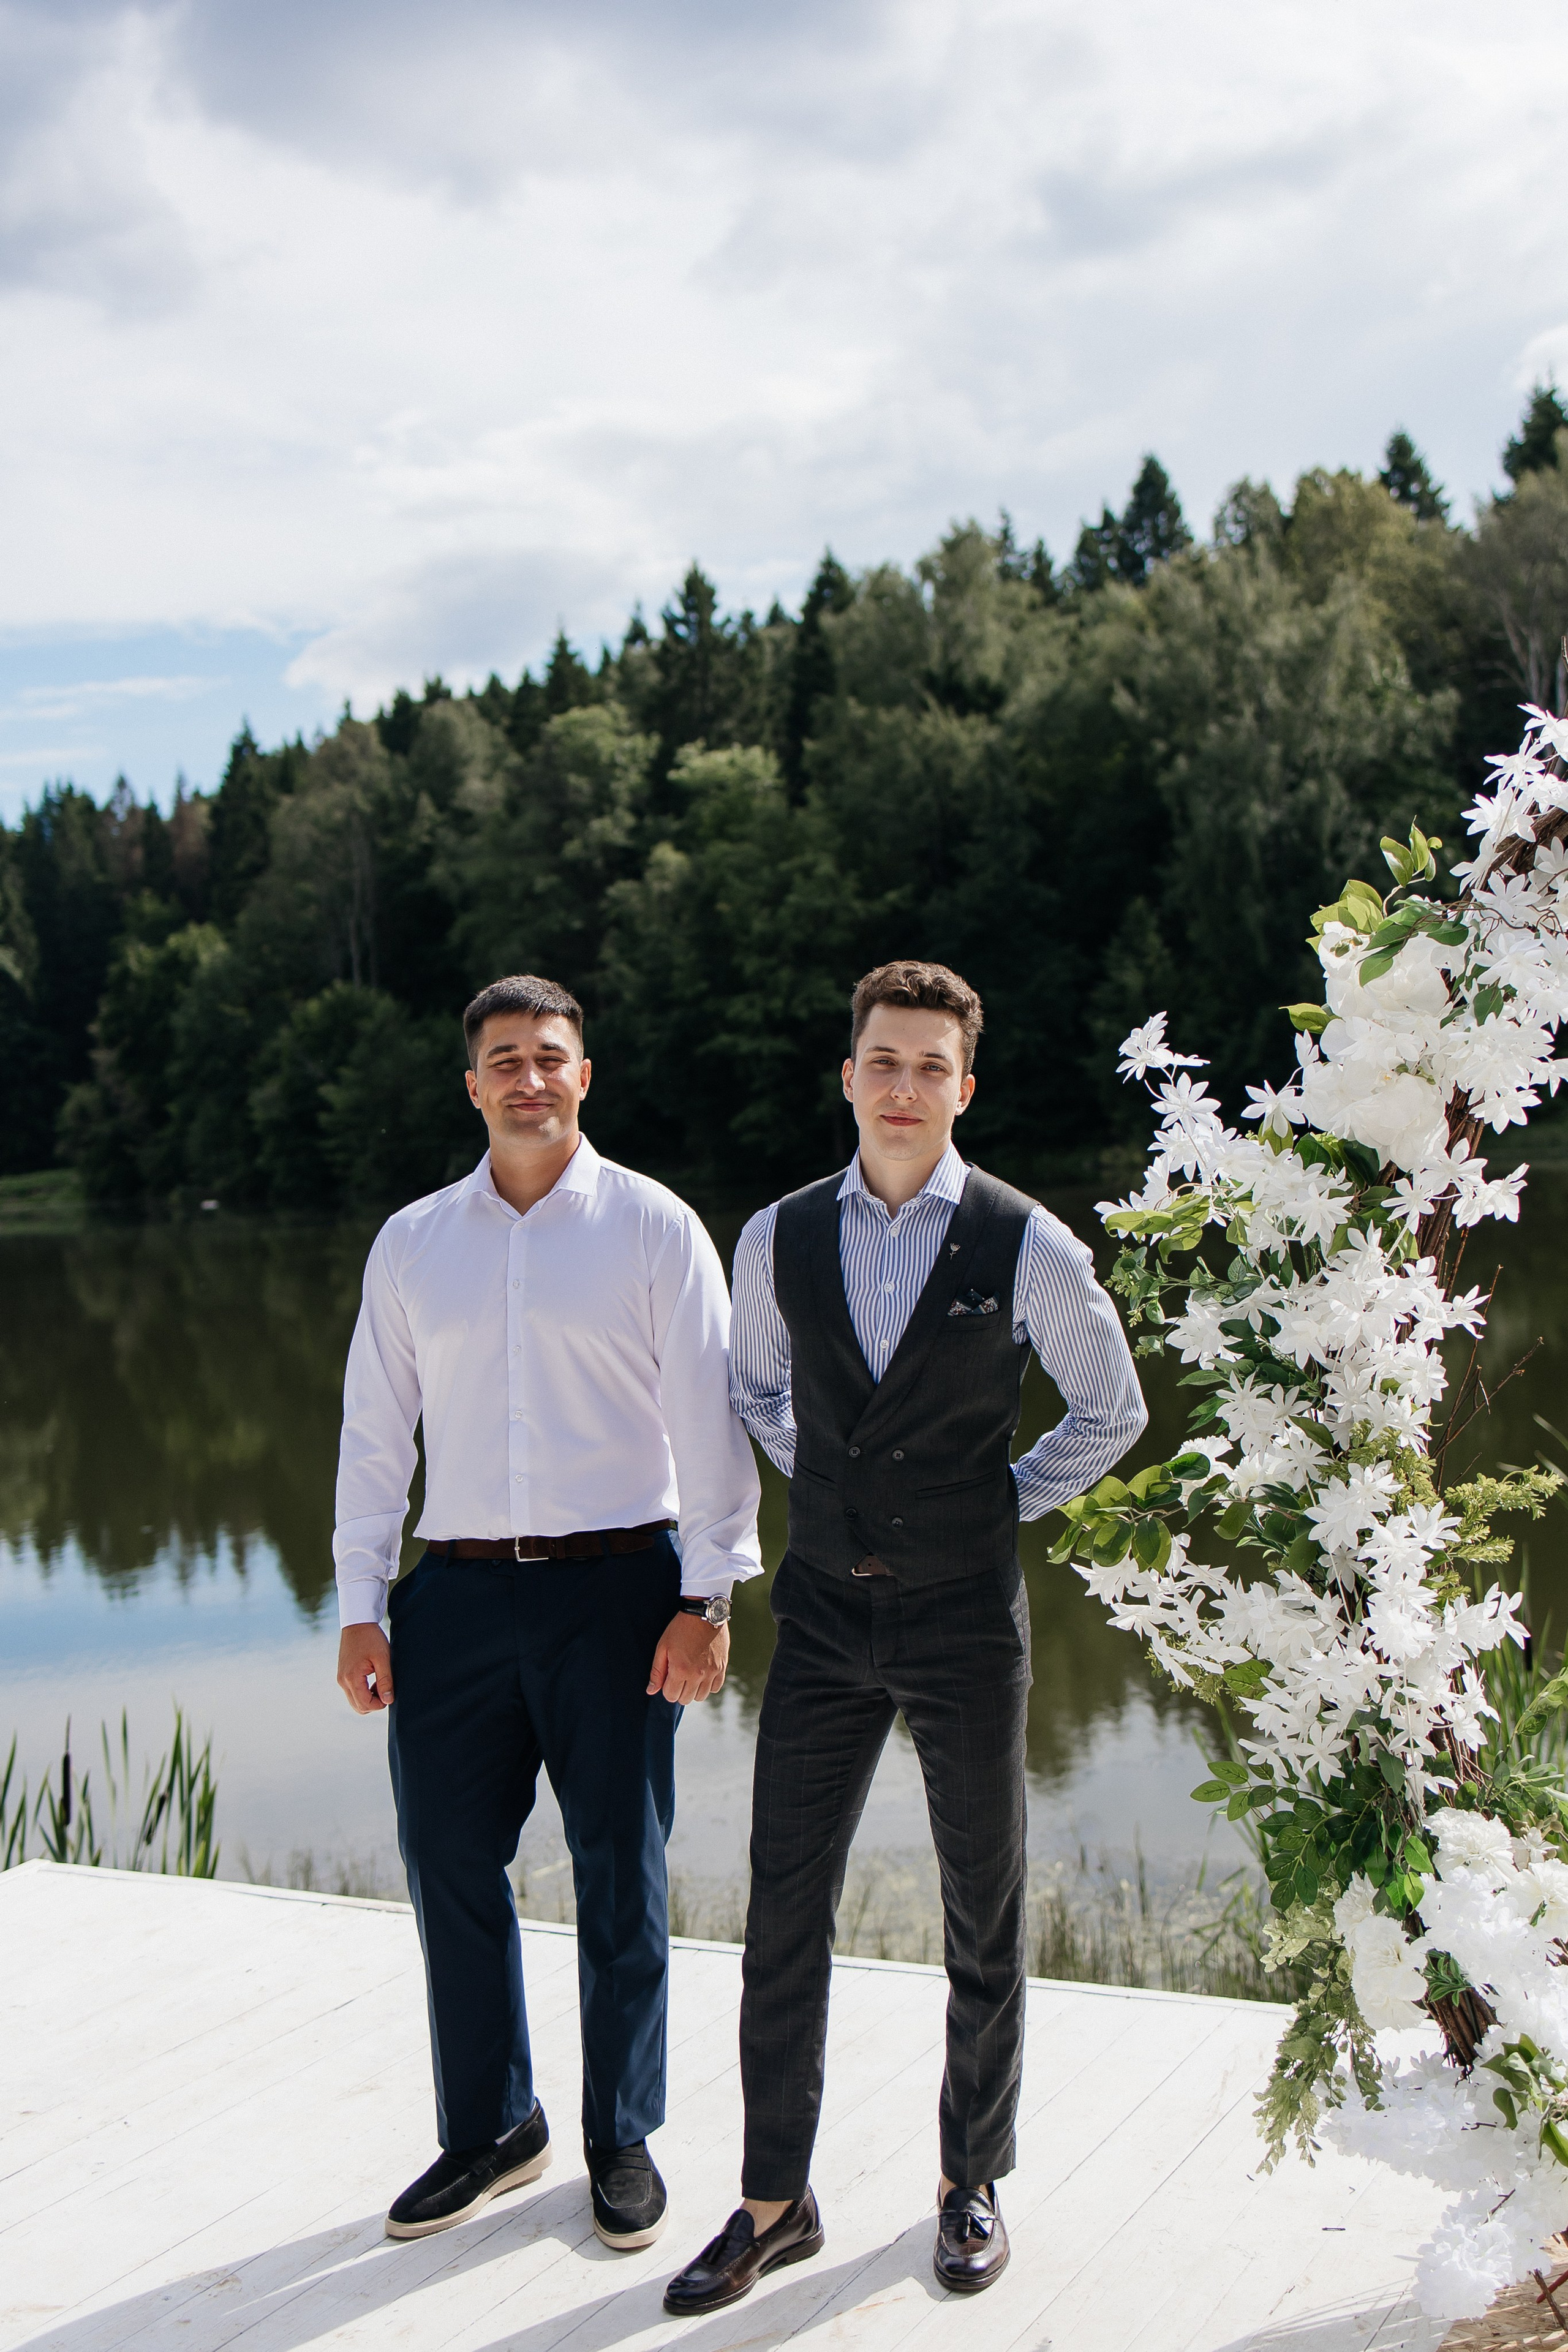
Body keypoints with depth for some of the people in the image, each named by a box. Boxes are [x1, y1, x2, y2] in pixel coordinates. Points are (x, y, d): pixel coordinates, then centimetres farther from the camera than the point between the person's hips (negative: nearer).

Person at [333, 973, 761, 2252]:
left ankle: (623, 2140, 23)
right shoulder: (411, 1242, 10)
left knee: (621, 1872, 6)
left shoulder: (653, 1225, 0)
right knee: (448, 1862, 7)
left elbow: (709, 1416, -2)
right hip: (458, 1592, 3)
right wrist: (362, 1605, 6)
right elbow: (375, 1429, 11)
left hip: (617, 1584, -3)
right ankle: (490, 2128, 25)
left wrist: (708, 1596, -8)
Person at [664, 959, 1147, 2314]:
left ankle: (971, 2182, 30)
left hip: (965, 1617, -2)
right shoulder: (781, 1239, 1)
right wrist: (829, 1484, 9)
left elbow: (1112, 1412, 6)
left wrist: (1001, 1502, 2)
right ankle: (775, 2201, 19)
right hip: (825, 1615, 2)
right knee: (784, 1910, 4)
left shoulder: (1028, 1248, -8)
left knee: (986, 1914, 11)